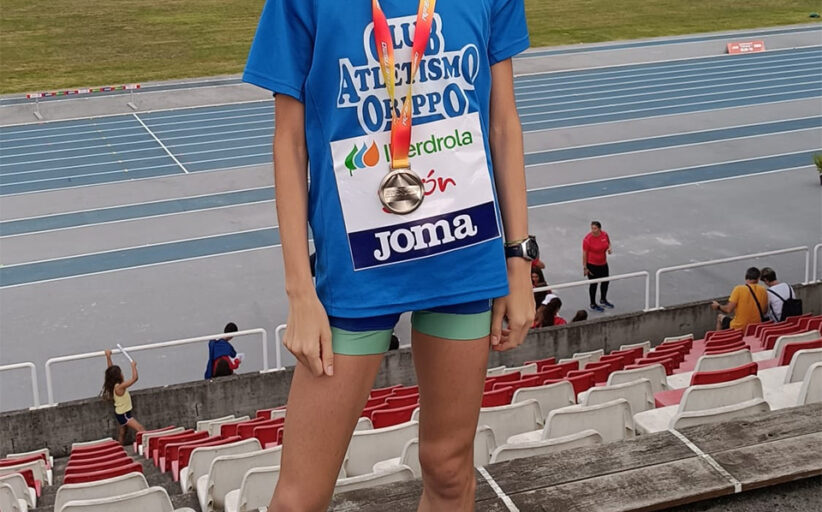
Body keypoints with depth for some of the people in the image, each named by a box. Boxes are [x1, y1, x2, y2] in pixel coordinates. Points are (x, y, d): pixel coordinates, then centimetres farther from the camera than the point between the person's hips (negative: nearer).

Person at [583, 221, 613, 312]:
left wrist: (609, 248, -10)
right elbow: (584, 254, -17)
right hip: (592, 265, -6)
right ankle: (593, 305, 21)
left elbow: (608, 243, 14)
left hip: (603, 263, 6)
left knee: (605, 281, 19)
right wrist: (585, 267, -15)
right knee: (593, 284, 5)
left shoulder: (605, 235, -7)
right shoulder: (587, 239, -22)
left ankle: (603, 300, 43)